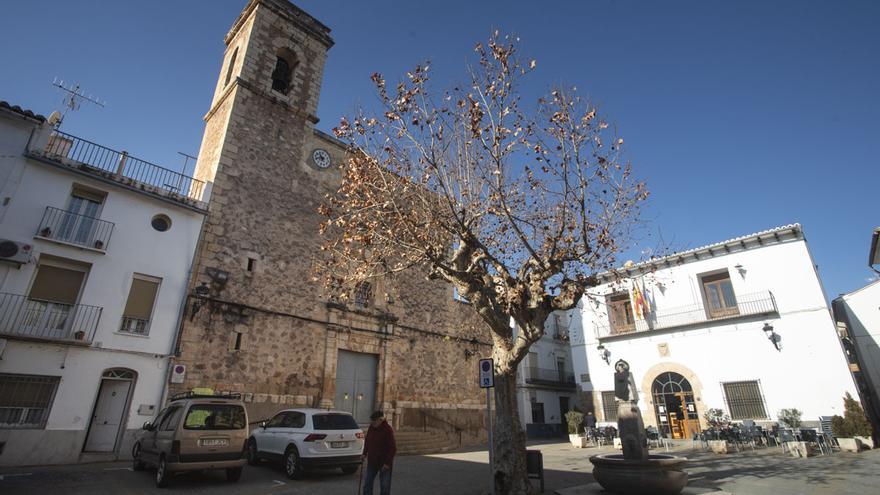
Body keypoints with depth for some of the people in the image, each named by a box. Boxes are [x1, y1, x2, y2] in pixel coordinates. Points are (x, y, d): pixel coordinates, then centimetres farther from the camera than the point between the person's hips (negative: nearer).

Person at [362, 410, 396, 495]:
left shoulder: (388, 430, -20)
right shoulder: (371, 427, -1)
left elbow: (393, 448, -19)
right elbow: (367, 441, 17)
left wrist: (387, 463, -19)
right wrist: (365, 453, 9)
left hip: (384, 463, -6)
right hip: (372, 462, 6)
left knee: (384, 486, 4)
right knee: (367, 483, 12)